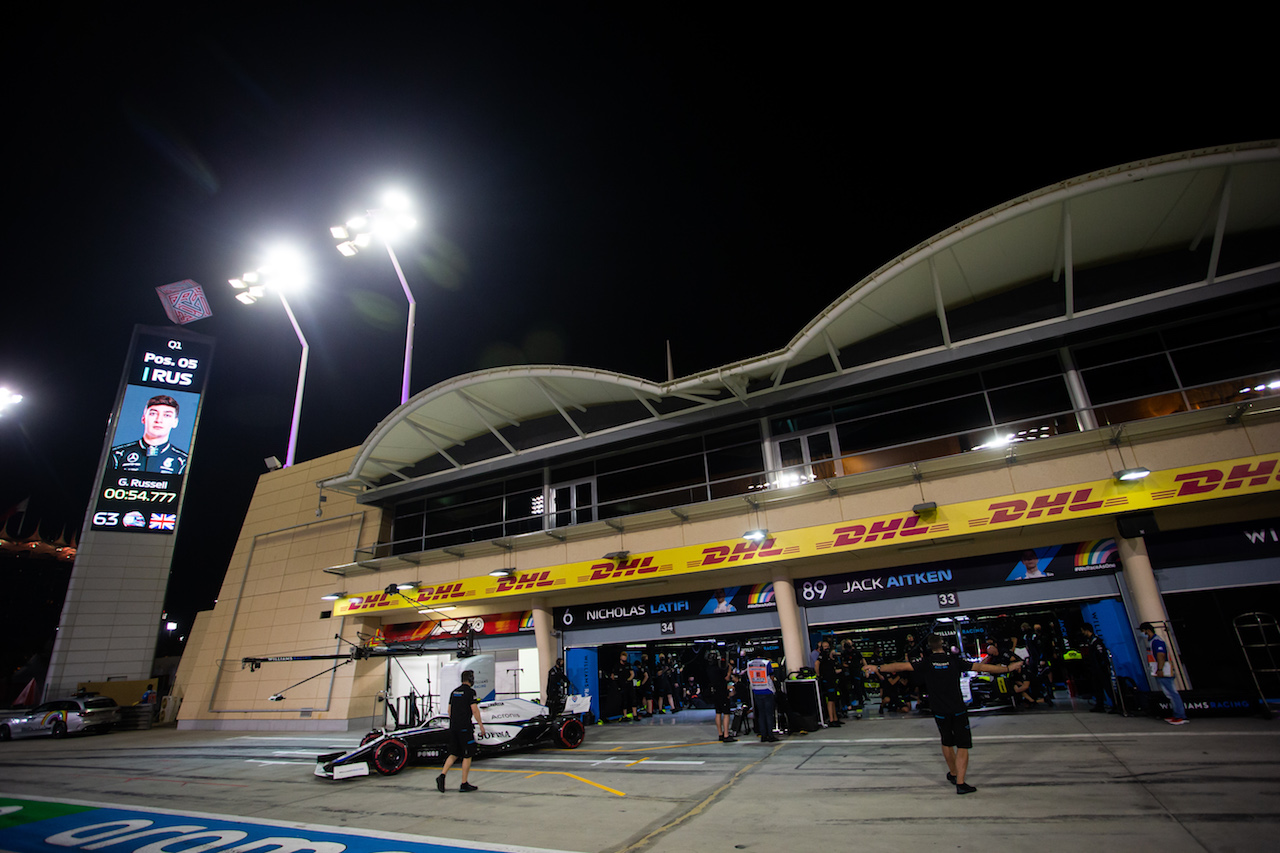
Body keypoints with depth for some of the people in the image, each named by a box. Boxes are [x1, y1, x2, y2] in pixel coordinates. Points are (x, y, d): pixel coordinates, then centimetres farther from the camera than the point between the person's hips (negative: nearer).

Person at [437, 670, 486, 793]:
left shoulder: (454, 691, 13)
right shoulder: (470, 691, -10)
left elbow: (449, 710, 17)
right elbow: (474, 710, -15)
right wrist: (481, 725, -8)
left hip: (453, 727, 7)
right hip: (465, 727, -7)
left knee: (453, 754, 15)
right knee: (467, 756, 3)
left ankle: (442, 775, -4)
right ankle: (464, 784, 8)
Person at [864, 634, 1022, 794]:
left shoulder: (927, 663, -6)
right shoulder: (954, 661, -5)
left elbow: (902, 666, -11)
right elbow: (980, 667, -1)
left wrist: (878, 668, -7)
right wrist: (1008, 668, 10)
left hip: (940, 711, 1)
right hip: (958, 709, -1)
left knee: (947, 742, 21)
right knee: (963, 745, 3)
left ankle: (953, 774, 36)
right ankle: (960, 783, -4)